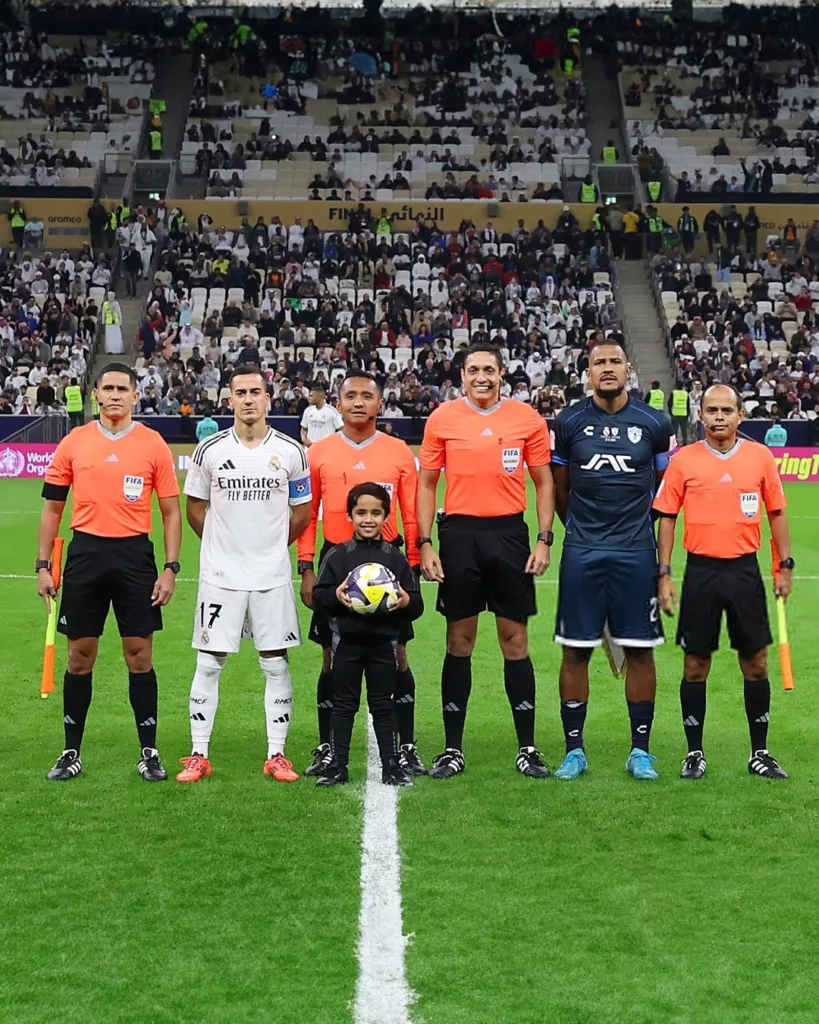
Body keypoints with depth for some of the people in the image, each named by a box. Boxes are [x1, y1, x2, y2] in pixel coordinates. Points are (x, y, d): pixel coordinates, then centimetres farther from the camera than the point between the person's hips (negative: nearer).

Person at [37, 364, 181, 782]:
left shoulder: (154, 445, 1)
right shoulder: (74, 443, 5)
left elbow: (171, 512, 3)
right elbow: (52, 508, 10)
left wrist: (170, 567, -5)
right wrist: (43, 565, 4)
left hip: (135, 555, -1)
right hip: (85, 553, 1)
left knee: (139, 655, 2)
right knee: (79, 656, 6)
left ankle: (149, 752, 13)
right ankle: (72, 752, 16)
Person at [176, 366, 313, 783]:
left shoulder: (291, 452, 1)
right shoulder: (210, 450, 1)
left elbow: (302, 512, 11)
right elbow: (195, 507, 11)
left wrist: (273, 546, 9)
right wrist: (224, 544, 9)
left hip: (272, 575, 0)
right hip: (219, 575, 0)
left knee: (276, 663, 3)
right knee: (209, 663, 2)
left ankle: (276, 756, 12)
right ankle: (199, 756, 10)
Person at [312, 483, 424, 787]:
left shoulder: (395, 557, 3)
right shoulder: (338, 555, 1)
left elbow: (416, 604, 4)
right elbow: (318, 595, -2)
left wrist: (406, 601, -18)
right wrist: (336, 596, -21)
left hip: (384, 641, 0)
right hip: (347, 640, 0)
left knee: (383, 705, 8)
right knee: (343, 704, 8)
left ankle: (392, 765, 14)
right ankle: (337, 765, 14)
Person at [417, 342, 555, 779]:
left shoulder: (527, 419, 2)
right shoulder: (442, 419, 2)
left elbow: (543, 482, 7)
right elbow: (427, 483, 6)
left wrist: (544, 539, -1)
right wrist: (424, 543, -2)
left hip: (509, 534, 0)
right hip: (459, 534, 0)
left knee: (515, 638, 5)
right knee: (459, 640, 5)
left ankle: (527, 748, 12)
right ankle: (453, 749, 12)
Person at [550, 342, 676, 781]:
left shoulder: (655, 424, 1)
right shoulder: (569, 422, 2)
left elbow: (668, 487, 13)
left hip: (636, 552, 0)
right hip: (581, 553, 0)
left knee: (640, 650, 3)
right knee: (575, 651, 2)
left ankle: (640, 749, 14)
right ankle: (574, 749, 12)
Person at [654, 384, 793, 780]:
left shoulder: (760, 457, 2)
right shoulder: (684, 460, -1)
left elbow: (776, 513, 10)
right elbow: (667, 518, 2)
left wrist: (785, 565, 6)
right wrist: (664, 574, -2)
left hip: (745, 570, 1)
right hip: (701, 572, -1)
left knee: (756, 664, 6)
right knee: (695, 665, 4)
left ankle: (760, 753, 18)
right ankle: (694, 754, 15)